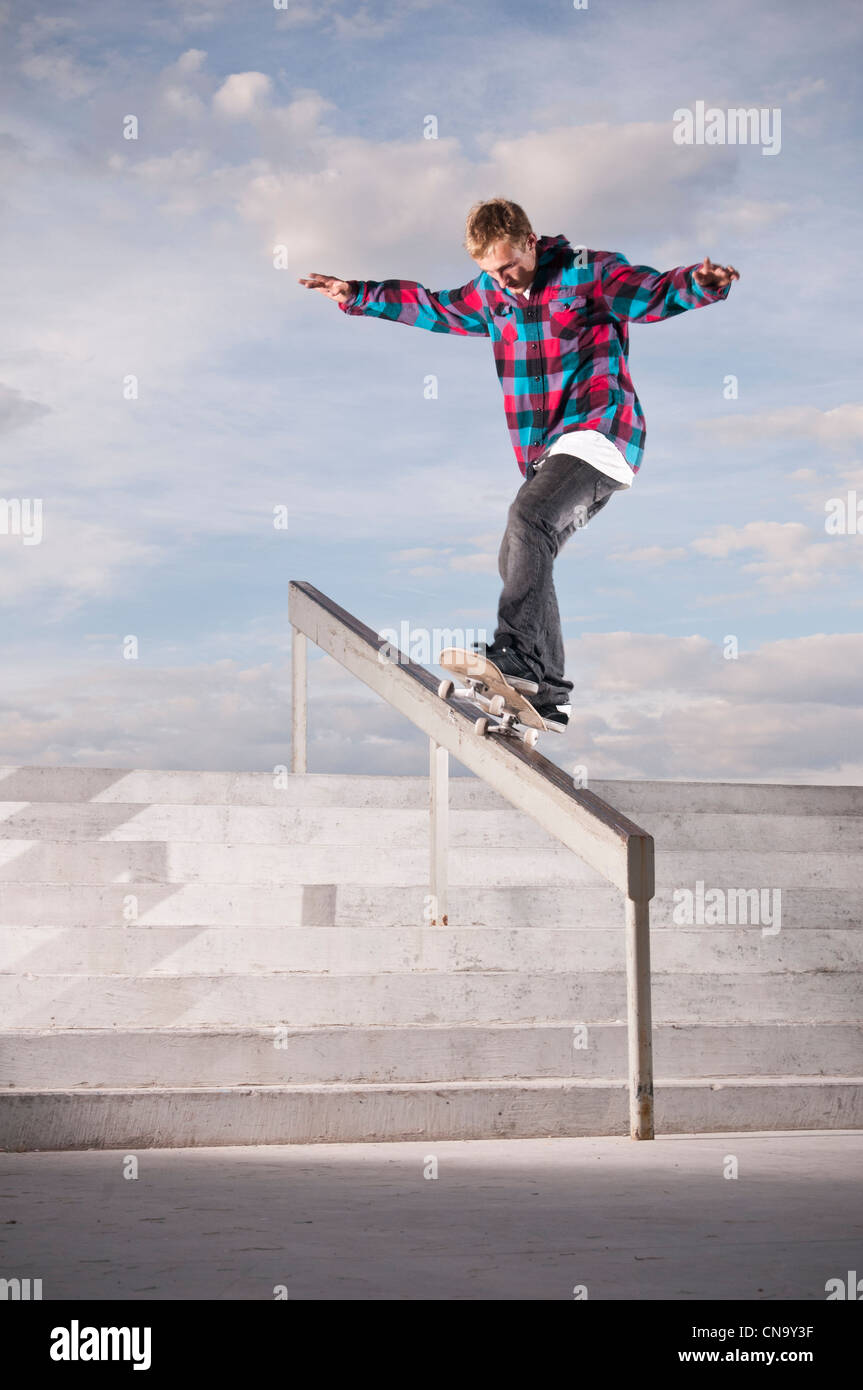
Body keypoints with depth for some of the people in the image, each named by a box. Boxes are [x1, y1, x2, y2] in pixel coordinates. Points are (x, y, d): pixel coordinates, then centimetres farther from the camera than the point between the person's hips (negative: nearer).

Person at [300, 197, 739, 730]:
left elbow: (658, 294, -17)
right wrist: (358, 295, 29)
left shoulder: (588, 274, -6)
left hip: (598, 434, -9)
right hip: (545, 452, 9)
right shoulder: (491, 294, 13)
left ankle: (518, 651, -39)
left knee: (530, 516, -31)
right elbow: (432, 307, 28)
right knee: (520, 562, 8)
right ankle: (549, 695, 13)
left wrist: (701, 283, -38)